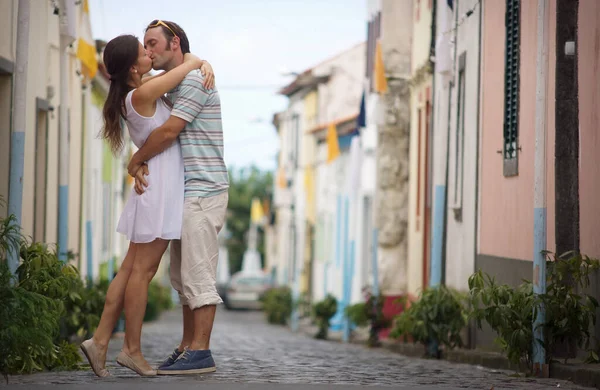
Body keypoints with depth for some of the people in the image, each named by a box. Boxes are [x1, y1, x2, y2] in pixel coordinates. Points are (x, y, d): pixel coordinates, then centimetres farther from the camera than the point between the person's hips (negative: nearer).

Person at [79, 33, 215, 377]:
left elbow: (191, 62, 23)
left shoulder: (148, 88, 13)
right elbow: (189, 62, -10)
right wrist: (194, 62, 11)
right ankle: (132, 349, 1)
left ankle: (100, 340, 9)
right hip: (159, 185, -9)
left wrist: (204, 66, 3)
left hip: (161, 187, 9)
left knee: (133, 269, 8)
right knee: (142, 270, -4)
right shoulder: (140, 95, -14)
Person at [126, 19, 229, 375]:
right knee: (183, 277, 11)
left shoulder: (194, 80, -11)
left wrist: (135, 161, -5)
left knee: (197, 274, -11)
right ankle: (188, 347, 15)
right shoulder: (172, 89, 21)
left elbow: (168, 132, -19)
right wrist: (141, 170, -3)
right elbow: (161, 140, 17)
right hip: (187, 192, 10)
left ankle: (200, 352, -11)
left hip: (203, 190, -10)